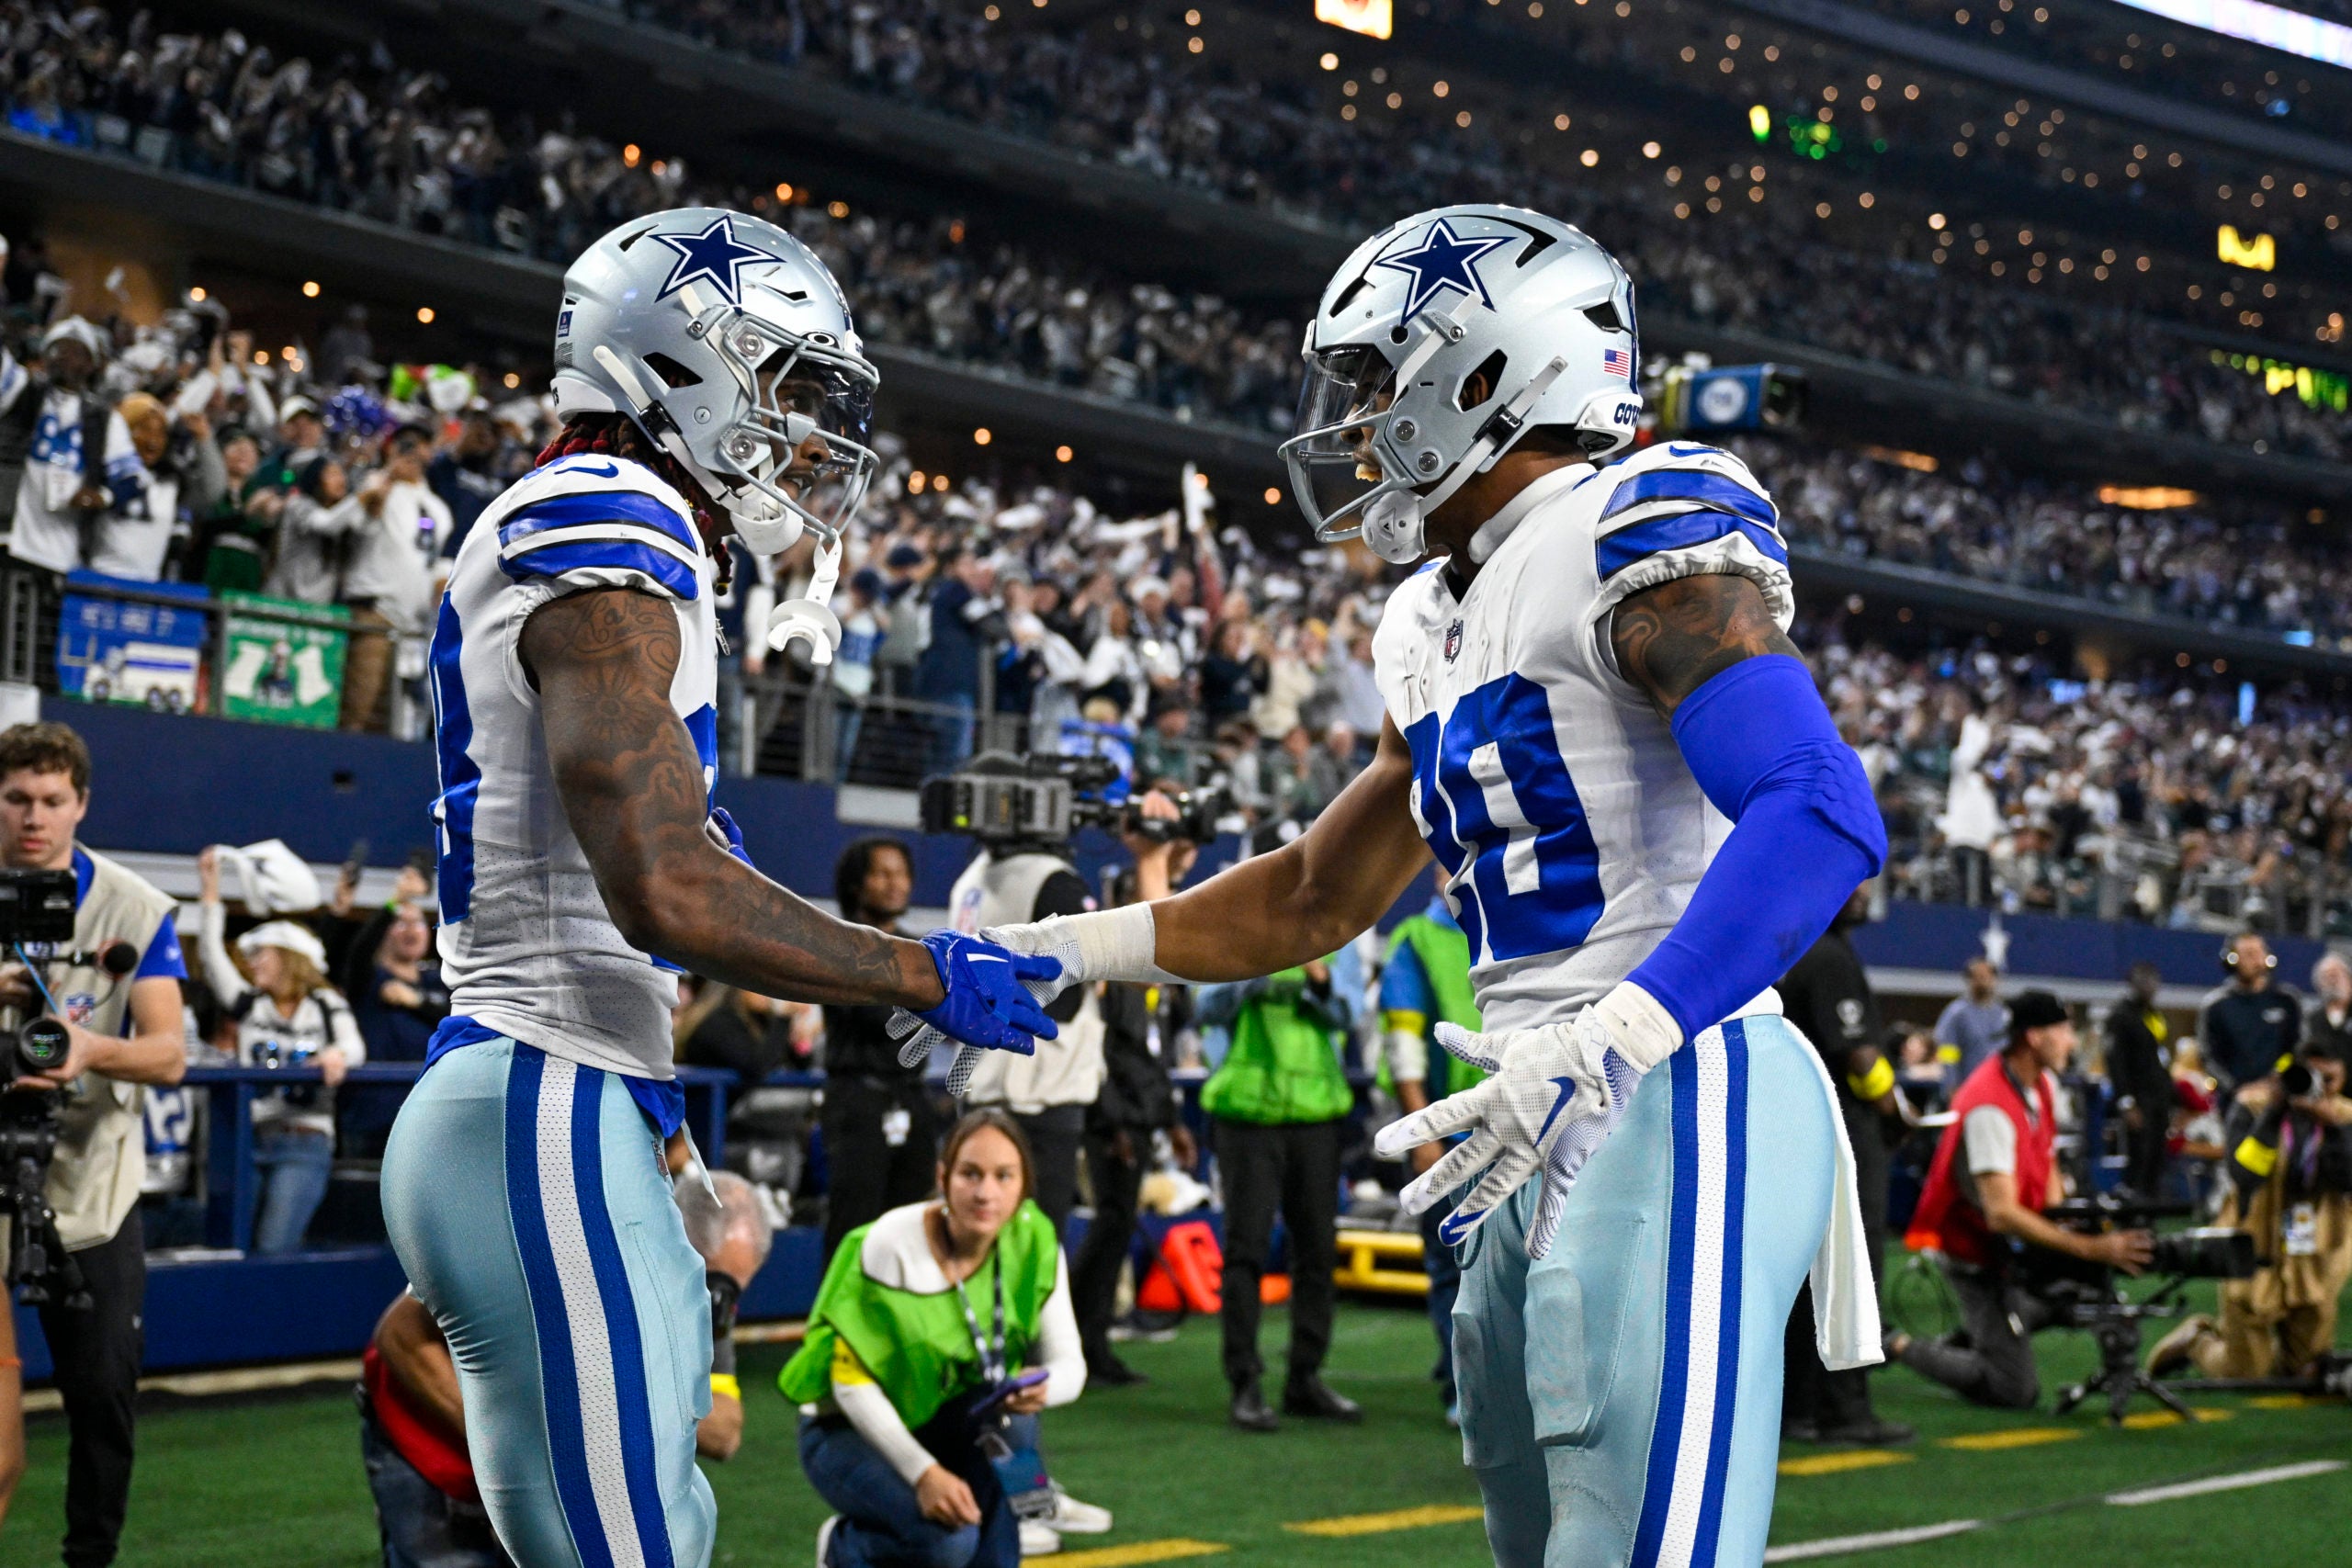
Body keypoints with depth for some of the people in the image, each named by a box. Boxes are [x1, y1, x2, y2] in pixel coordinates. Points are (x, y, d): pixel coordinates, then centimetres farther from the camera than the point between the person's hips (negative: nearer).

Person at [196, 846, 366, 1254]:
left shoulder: (326, 1006, 7)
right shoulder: (250, 1004, 16)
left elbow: (354, 1046, -8)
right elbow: (214, 959, 9)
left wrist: (338, 1054, -32)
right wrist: (210, 897, 3)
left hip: (304, 1145, -3)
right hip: (248, 1139, 3)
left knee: (272, 1249, -15)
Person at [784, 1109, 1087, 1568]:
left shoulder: (1035, 1245, -13)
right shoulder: (890, 1246, -24)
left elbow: (1069, 1362, -12)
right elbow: (852, 1383, -22)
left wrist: (1042, 1388, -37)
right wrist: (924, 1473, -32)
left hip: (947, 1428, 4)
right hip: (849, 1432, -4)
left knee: (1008, 1412, -30)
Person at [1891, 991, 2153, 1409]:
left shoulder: (2045, 1083, 2)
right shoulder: (1990, 1107, -28)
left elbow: (2047, 1163, 12)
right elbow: (2001, 1214, -33)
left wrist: (2060, 1221, -7)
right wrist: (2090, 1249, -36)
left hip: (2016, 1243, 9)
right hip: (1977, 1252, -9)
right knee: (2016, 1391, -12)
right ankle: (1900, 1347, 4)